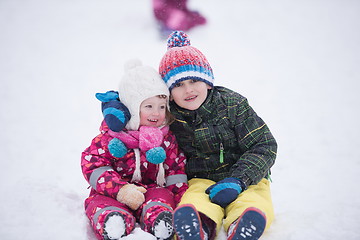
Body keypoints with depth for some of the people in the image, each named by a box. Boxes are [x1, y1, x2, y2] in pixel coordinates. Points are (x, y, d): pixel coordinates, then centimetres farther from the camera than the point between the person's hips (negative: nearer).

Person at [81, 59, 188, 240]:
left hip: (152, 189, 3)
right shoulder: (111, 137, -3)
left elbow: (176, 167, 14)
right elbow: (92, 164, -8)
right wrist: (120, 189, -22)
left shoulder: (166, 138, 9)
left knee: (162, 196, -32)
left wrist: (180, 197, -3)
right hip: (113, 194, -3)